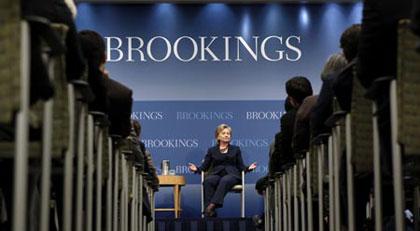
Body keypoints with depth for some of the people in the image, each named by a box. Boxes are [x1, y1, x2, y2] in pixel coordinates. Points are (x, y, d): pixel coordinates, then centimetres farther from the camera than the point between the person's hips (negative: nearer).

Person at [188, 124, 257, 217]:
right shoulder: (212, 150, 22)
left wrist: (248, 168, -5)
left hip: (231, 175, -1)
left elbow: (241, 167, 16)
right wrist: (197, 169, -6)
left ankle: (212, 205, -52)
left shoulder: (236, 149, 23)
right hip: (216, 174, 1)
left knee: (224, 181, -38)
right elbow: (205, 166, 15)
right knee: (208, 181, -36)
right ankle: (210, 212, -44)